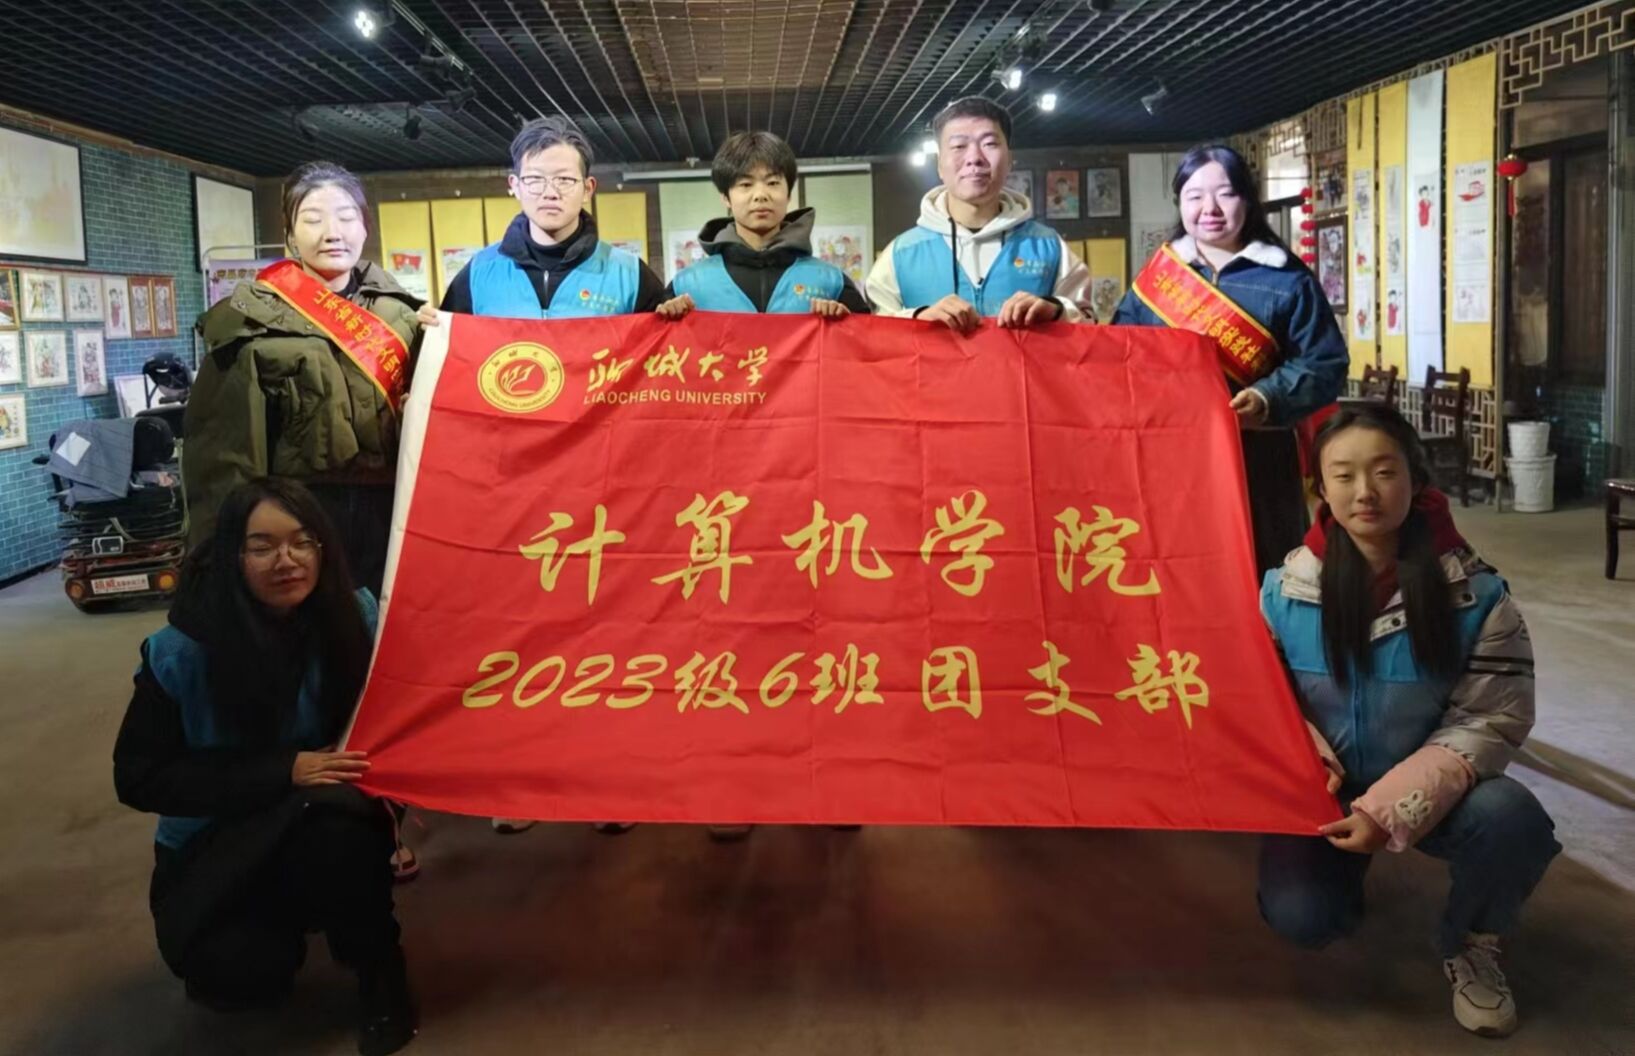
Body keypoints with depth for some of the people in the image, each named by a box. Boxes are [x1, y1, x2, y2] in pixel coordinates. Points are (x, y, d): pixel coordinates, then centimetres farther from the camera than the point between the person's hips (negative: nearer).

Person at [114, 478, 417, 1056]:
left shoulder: (355, 618, -12)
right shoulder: (182, 653, -17)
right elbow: (139, 776, -15)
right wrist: (282, 772, -24)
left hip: (327, 837, 2)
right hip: (215, 847, -1)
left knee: (337, 810, -35)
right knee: (239, 967, -30)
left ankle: (378, 967, -10)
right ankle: (248, 944, 8)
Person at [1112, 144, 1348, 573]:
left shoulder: (1285, 279, 1)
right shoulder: (1159, 271, 10)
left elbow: (1325, 364, -2)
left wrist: (1269, 399, -19)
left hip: (1255, 458, -2)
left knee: (1257, 572, 1)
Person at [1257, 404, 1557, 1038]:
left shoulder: (1474, 595, -15)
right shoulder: (1286, 589, -10)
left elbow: (1492, 720, -16)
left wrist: (1396, 806, -26)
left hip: (1429, 793, 0)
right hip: (1322, 793, 1)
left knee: (1513, 819, -31)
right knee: (1298, 917, -22)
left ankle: (1470, 946, 3)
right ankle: (1345, 869, 19)